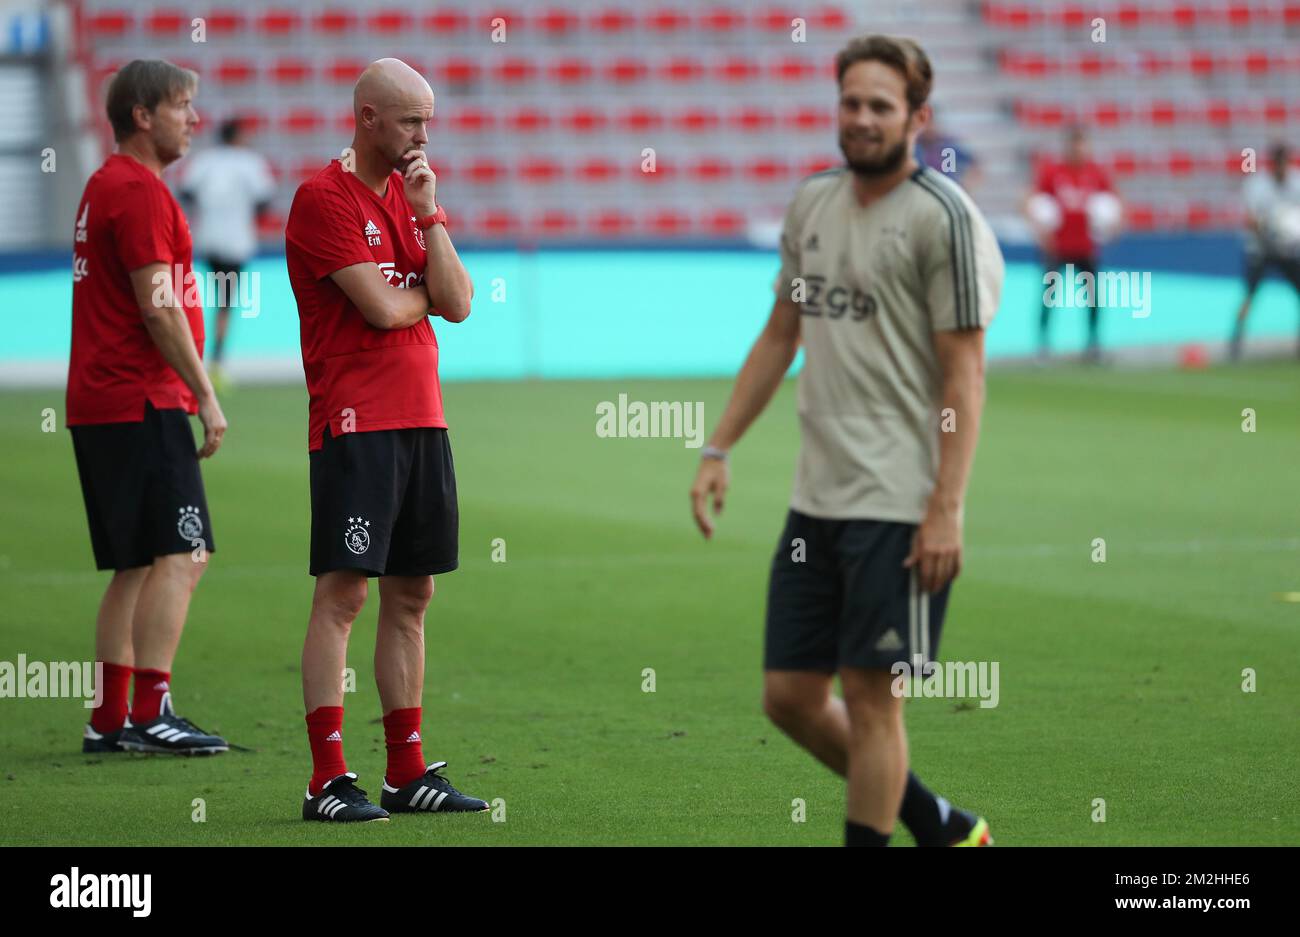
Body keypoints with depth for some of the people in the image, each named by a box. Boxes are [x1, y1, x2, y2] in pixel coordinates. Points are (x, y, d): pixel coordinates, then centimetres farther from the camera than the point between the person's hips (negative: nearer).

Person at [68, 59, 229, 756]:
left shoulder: (107, 186, 20)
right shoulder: (139, 190, -12)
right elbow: (159, 307, -17)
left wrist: (188, 392, 21)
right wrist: (205, 395, -12)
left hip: (102, 404, 10)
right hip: (141, 404, -10)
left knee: (137, 567, 11)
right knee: (180, 555, -11)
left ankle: (109, 720, 11)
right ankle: (148, 712, -14)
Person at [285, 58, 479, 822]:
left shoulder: (415, 194, 15)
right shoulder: (324, 199, -8)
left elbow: (457, 303, 6)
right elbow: (382, 308, -16)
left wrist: (429, 214, -1)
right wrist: (424, 294, 5)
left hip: (421, 418, 8)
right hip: (356, 422, -8)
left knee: (411, 595, 9)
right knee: (344, 592, -9)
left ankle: (409, 771, 15)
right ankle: (328, 781, -10)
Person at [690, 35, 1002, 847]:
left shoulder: (943, 218, -10)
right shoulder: (813, 203, 12)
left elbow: (964, 372, -13)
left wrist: (947, 510, -19)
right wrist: (719, 450, 17)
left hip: (898, 506, -8)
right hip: (817, 498, 8)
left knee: (870, 694, -5)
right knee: (791, 696, 10)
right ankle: (941, 827, 25)